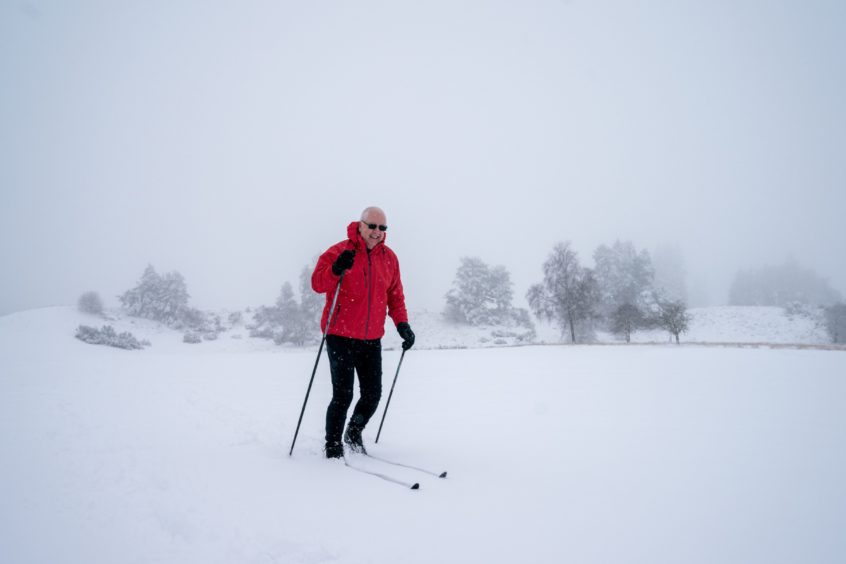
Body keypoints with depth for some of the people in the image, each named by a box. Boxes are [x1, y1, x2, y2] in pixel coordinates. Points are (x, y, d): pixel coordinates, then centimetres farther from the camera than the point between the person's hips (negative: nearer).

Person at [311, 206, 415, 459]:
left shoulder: (389, 257, 7)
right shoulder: (340, 251, -8)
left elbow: (395, 295, 13)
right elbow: (317, 283, -16)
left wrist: (402, 323, 1)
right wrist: (336, 270, -35)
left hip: (372, 339, 5)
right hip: (341, 336, -5)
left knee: (373, 395, 9)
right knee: (343, 395, -4)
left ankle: (354, 433, 36)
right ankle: (333, 447, 17)